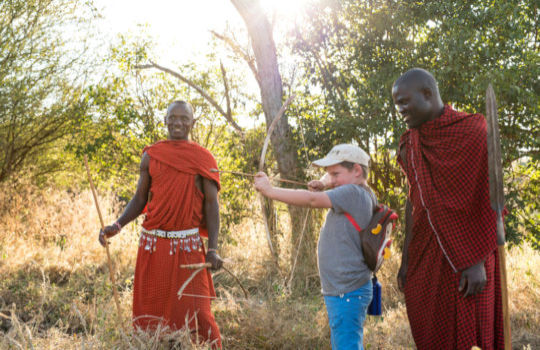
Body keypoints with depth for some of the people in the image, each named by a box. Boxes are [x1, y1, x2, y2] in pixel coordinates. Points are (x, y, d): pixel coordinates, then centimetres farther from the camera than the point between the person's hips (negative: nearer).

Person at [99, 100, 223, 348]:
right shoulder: (151, 156, 6)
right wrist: (117, 226, -6)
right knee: (149, 311, 7)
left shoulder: (203, 159, 0)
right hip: (153, 244, 3)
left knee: (197, 312, -4)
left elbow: (211, 204, -1)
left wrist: (213, 249, -9)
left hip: (188, 246, -3)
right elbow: (140, 199, 10)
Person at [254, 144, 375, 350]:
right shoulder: (362, 195, 14)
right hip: (340, 291, 11)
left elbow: (312, 200, -24)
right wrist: (322, 185, 12)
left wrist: (269, 190, -19)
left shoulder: (353, 193, -15)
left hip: (347, 292, -11)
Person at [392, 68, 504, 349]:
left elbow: (487, 201, -11)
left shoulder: (473, 132, -10)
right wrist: (406, 259, 9)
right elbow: (414, 202, 11)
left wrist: (477, 262, -16)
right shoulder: (412, 145, 8)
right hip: (425, 254, 6)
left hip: (466, 254, -6)